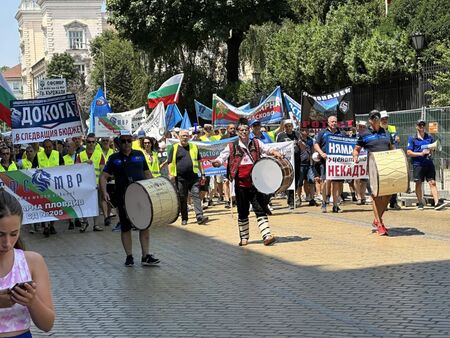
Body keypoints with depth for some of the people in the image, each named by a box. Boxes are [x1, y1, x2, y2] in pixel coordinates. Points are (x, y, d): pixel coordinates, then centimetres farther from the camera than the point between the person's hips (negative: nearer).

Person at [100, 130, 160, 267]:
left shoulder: (139, 155, 9)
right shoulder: (114, 158, 3)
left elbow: (147, 173, 17)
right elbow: (103, 176, -1)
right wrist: (104, 192, -16)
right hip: (123, 198, -2)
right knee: (125, 227, 5)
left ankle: (145, 256, 8)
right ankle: (129, 256, 16)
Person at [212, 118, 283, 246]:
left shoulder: (256, 143, 8)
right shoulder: (232, 147, 4)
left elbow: (267, 149, -2)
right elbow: (222, 157, 0)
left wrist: (276, 153, -23)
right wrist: (216, 163, -23)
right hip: (241, 184, 0)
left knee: (260, 209, -6)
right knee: (242, 212, 9)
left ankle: (266, 236, -10)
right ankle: (244, 238, 20)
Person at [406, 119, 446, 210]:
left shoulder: (429, 137, 12)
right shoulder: (412, 138, 2)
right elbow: (408, 152, -3)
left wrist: (431, 151, -2)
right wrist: (421, 154, -14)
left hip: (429, 163, 2)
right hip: (418, 164, -2)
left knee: (432, 182, -5)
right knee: (418, 183, 5)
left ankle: (437, 203, -12)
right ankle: (420, 203, 17)